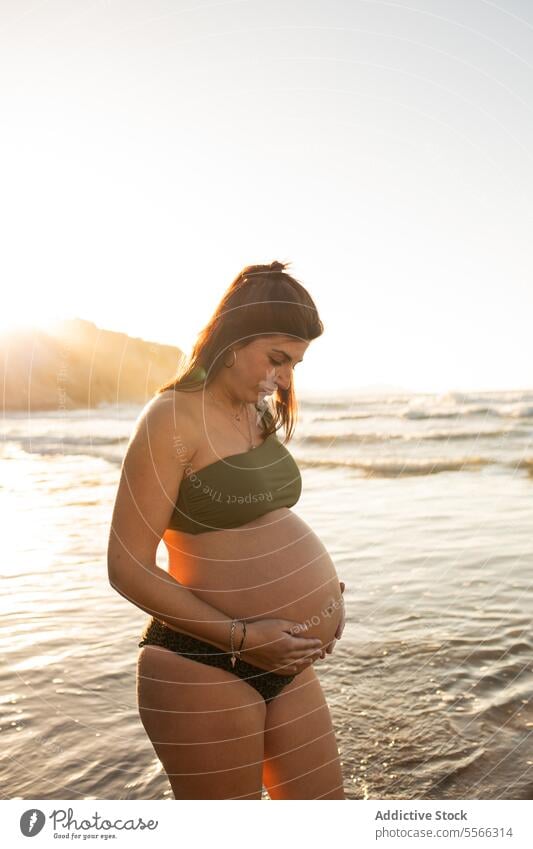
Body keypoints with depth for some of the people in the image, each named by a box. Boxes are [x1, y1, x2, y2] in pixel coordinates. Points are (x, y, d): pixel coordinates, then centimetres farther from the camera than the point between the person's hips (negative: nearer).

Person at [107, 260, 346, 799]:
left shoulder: (259, 416, 9)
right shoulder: (173, 418, -16)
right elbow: (128, 568, -17)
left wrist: (325, 589, 4)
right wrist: (242, 636, -18)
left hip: (286, 664, 8)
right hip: (206, 671, -8)